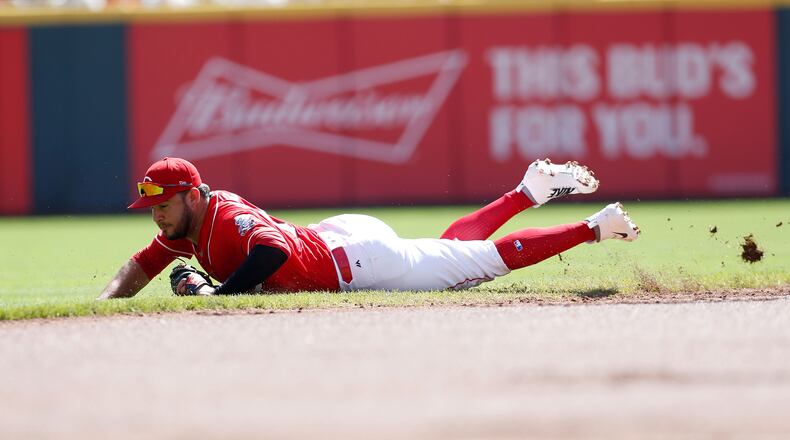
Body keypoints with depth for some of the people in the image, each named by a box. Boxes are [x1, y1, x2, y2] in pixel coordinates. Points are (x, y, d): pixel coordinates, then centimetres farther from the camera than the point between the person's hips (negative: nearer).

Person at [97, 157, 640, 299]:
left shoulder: (226, 218, -28)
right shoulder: (185, 229, 0)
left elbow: (273, 250, -46)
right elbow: (137, 271, 8)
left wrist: (214, 292, -44)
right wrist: (103, 307, -10)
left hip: (359, 260, -8)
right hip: (337, 237, 8)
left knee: (485, 257, 0)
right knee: (454, 246, 26)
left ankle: (593, 227, 7)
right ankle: (528, 192, 37)